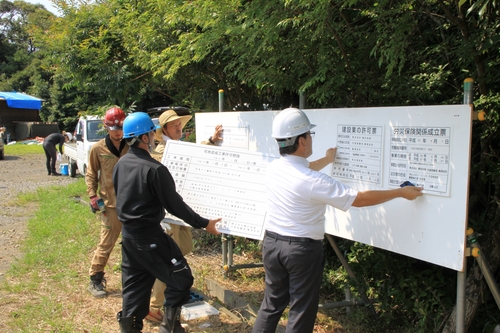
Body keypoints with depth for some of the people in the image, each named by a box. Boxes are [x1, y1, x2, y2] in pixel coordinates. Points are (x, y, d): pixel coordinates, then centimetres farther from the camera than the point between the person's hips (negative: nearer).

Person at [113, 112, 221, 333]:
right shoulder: (155, 169, -21)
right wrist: (204, 223, -8)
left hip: (127, 234, 8)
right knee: (181, 279, 7)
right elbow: (174, 205, -17)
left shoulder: (121, 164, 3)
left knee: (133, 286, 19)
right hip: (149, 236, -8)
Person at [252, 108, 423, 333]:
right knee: (301, 313, 10)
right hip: (303, 249, -6)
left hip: (272, 243, 7)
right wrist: (401, 192, -3)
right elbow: (360, 199, -16)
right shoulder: (314, 182, -23)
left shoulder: (273, 169, -3)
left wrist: (327, 160, 37)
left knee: (272, 304, 19)